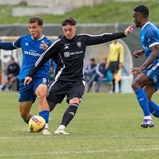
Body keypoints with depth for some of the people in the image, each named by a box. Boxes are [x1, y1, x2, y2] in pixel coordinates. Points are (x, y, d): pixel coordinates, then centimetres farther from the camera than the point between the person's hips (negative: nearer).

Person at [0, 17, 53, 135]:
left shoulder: (47, 43, -7)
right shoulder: (24, 40, 6)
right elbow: (11, 46, 26)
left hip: (40, 76, -5)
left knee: (41, 94, -38)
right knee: (23, 113, 7)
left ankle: (45, 126, -44)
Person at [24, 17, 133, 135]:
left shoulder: (83, 39, 5)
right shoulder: (59, 44, -5)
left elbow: (102, 38, 10)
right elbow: (43, 58, 0)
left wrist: (123, 34, 8)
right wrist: (31, 74, -1)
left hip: (77, 81, 2)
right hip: (61, 80, -2)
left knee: (74, 102, -25)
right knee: (48, 105, 1)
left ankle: (61, 128, -33)